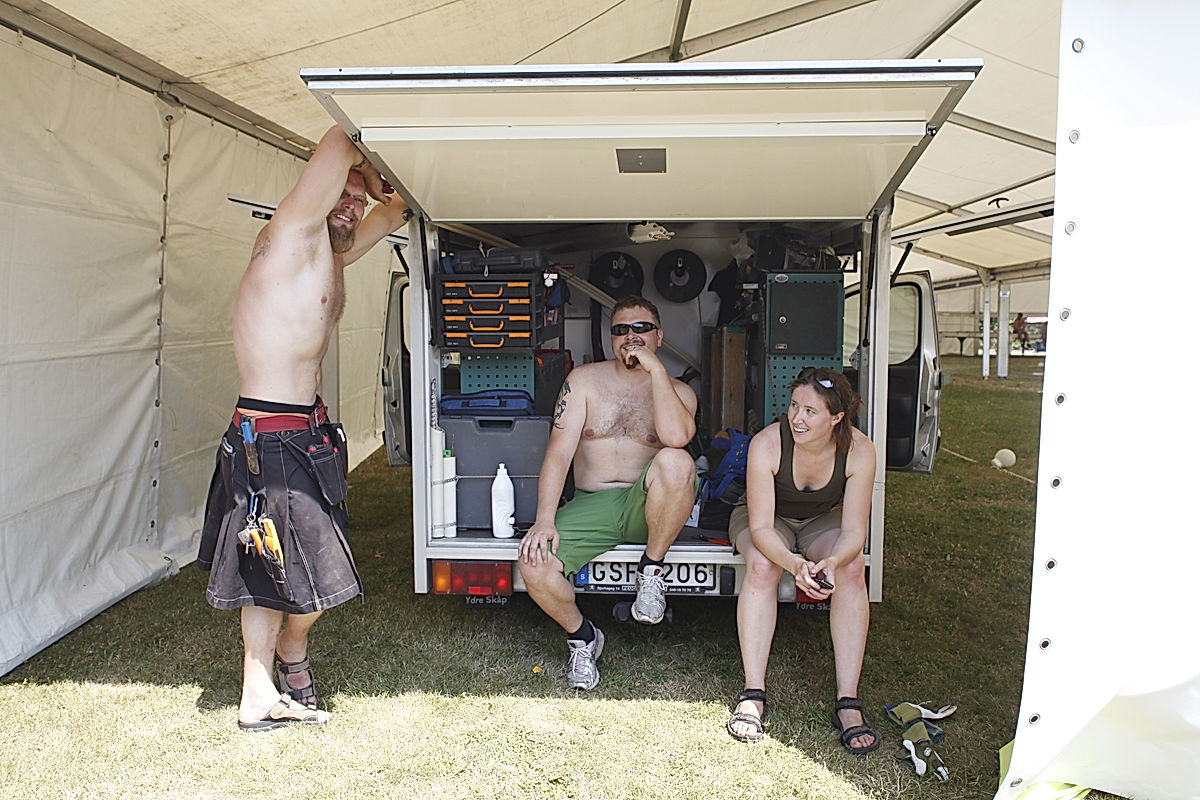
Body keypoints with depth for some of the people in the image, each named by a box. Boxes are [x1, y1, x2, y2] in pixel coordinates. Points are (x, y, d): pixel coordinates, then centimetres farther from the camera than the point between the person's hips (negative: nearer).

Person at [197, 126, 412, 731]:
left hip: (303, 430, 9)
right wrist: (361, 161, -5)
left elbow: (394, 212, 29)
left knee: (270, 578, 17)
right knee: (315, 578, 3)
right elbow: (337, 147, -24)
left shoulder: (333, 256, 13)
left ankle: (259, 699, 30)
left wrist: (382, 192, 12)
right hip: (270, 440, -9)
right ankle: (292, 655, 33)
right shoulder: (291, 236, -13)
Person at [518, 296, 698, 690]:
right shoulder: (584, 380, 7)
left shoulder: (677, 391, 6)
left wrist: (655, 368, -15)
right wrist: (544, 520, -16)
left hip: (647, 507, -1)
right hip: (591, 506, 1)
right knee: (534, 562, -25)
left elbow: (676, 436, -20)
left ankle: (652, 569, -12)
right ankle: (581, 636, 5)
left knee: (675, 462, -34)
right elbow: (559, 451, -4)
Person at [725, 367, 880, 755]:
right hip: (766, 520, -1)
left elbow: (854, 530, -23)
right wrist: (795, 564, -47)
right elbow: (760, 527, -29)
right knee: (762, 566, -34)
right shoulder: (767, 444, -31)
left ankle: (848, 701, -25)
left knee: (852, 569, -29)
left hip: (824, 521, 2)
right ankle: (753, 694, -27)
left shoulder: (859, 450, -25)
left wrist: (831, 562, -45)